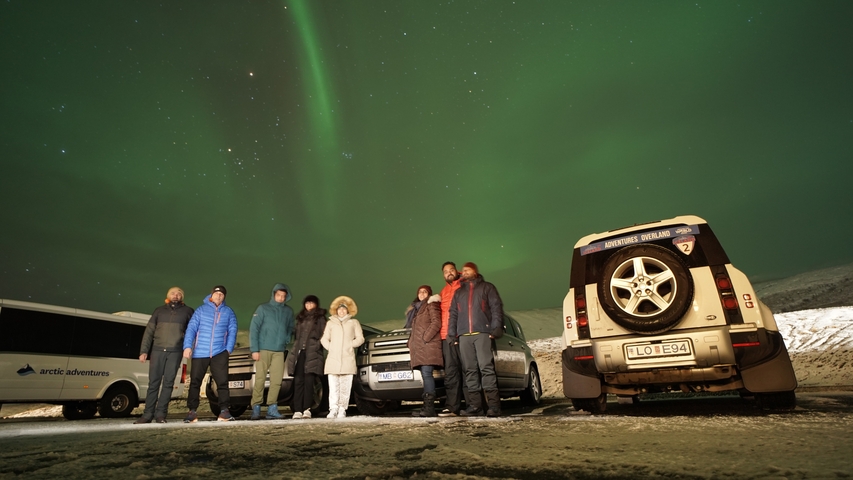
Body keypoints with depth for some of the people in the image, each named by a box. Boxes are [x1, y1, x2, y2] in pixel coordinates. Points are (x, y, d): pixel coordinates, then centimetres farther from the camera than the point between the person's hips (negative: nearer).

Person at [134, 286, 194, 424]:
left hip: (175, 352, -1)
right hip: (157, 350, 1)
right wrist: (144, 351, 1)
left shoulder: (187, 311, 9)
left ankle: (161, 413, 4)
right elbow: (148, 332, 10)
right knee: (153, 382, 1)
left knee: (168, 383, -1)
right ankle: (148, 414, 6)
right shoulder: (159, 310, 12)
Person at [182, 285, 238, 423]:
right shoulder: (201, 310, 7)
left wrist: (229, 348, -4)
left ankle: (224, 410, 3)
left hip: (219, 353, 0)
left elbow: (232, 331, 6)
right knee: (195, 382, 5)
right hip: (199, 353, 0)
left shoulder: (228, 312, 9)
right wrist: (187, 346, -12)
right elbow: (191, 328, -1)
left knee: (222, 381, -3)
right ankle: (192, 411, 16)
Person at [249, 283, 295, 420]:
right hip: (263, 350, -3)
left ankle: (272, 408, 8)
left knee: (276, 381, 1)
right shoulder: (263, 308, 0)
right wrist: (254, 349, -9)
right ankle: (256, 408, 6)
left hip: (279, 351, 3)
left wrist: (287, 340, 0)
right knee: (260, 379, -3)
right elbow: (253, 329, -4)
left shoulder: (289, 311, 10)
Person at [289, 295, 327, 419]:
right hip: (300, 352, 4)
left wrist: (318, 344, -11)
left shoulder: (320, 318, 8)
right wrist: (294, 350, 13)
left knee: (309, 381, -7)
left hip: (312, 353, -4)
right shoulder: (301, 318, 23)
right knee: (298, 381, -2)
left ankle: (307, 409, -3)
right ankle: (297, 410, -2)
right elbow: (297, 335, 22)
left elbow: (324, 334, 2)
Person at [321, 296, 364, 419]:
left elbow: (360, 338, 10)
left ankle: (342, 410, 0)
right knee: (333, 386, -5)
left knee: (345, 387, -4)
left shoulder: (354, 322, 16)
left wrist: (350, 345, -2)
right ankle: (333, 410, -3)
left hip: (348, 359, -1)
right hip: (333, 359, 1)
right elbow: (324, 339, 16)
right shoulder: (331, 322, 20)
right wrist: (330, 348, 1)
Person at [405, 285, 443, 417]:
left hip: (428, 344, -8)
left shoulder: (432, 304, 5)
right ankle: (427, 407, 1)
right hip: (419, 347, 8)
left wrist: (425, 337, -14)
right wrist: (412, 343, 15)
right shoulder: (416, 308, 29)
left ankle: (429, 407, -21)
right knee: (425, 375, 3)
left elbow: (436, 323, -8)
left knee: (427, 374, -16)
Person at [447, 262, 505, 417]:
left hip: (482, 333, -4)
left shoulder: (487, 287, 14)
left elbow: (496, 307, 3)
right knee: (470, 370, 1)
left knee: (486, 367, -12)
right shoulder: (458, 292, 26)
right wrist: (452, 334, 8)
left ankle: (493, 404, -12)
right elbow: (453, 314, 21)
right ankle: (474, 405, 3)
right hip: (464, 336, 4)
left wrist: (496, 328, -10)